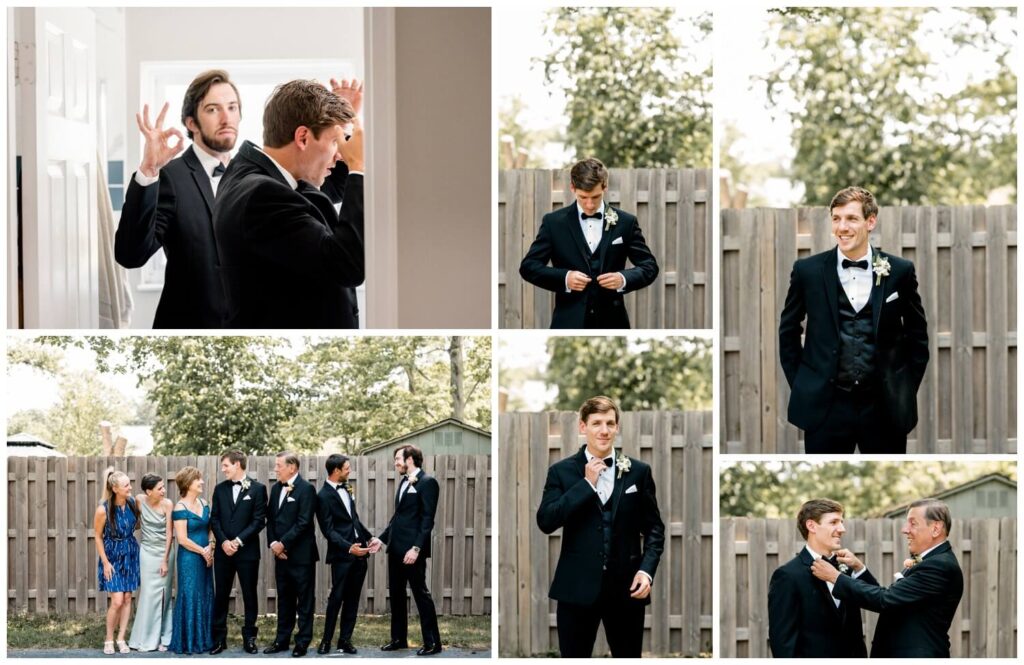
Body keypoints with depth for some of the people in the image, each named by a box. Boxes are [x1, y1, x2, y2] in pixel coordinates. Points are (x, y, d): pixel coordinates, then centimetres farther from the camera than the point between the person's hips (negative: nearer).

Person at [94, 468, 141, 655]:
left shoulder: (133, 502, -8)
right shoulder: (103, 510, -20)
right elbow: (98, 536, -8)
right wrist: (106, 563, -9)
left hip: (130, 554, 5)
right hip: (112, 556, -4)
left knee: (127, 599, 6)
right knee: (117, 601, -9)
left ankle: (121, 639, 16)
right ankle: (109, 640, 8)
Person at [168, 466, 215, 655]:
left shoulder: (204, 503, 9)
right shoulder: (180, 508, -12)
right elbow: (182, 539, -15)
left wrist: (211, 547, -3)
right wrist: (203, 551, -10)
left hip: (205, 558, 7)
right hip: (189, 558, -7)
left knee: (205, 598, 9)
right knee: (190, 598, -2)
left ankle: (203, 639, 17)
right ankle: (188, 642, 6)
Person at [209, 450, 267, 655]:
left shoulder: (257, 488, -3)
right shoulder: (220, 488, 9)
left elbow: (259, 520, -8)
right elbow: (214, 519, 7)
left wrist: (238, 541, -14)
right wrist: (223, 542, -9)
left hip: (247, 551, -3)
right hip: (223, 551, 3)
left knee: (249, 595, 3)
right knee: (221, 595, 4)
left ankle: (249, 638, 11)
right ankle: (219, 638, 10)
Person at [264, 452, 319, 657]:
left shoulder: (306, 489, -10)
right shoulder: (276, 488, 12)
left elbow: (303, 522, -16)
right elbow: (270, 519, 13)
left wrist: (283, 544, -16)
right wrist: (273, 543, -2)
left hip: (301, 554, -7)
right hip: (281, 554, 7)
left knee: (304, 600, 2)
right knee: (284, 599, 13)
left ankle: (303, 642, 6)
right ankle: (282, 639, 19)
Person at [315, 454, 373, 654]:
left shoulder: (346, 489, 11)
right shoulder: (324, 496, -12)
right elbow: (328, 531, -15)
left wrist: (369, 537, 14)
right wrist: (349, 547, -23)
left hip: (359, 552, 7)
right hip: (341, 555, -7)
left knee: (352, 598, 8)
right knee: (337, 597, -2)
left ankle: (345, 639, 15)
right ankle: (327, 640, 9)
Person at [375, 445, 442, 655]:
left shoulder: (427, 482, -10)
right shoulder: (404, 482, 16)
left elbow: (427, 519, -15)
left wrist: (416, 548, -21)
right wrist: (382, 538, 13)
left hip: (412, 549, -9)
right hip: (396, 548, 9)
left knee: (421, 593, -4)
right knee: (396, 593, 12)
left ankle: (432, 642, 1)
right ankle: (399, 638, 21)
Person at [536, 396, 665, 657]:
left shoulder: (638, 471, 5)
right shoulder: (561, 471, 2)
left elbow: (654, 527, 7)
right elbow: (546, 522, -10)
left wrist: (647, 570, -8)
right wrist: (586, 484, -13)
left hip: (626, 588, 1)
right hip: (578, 588, -1)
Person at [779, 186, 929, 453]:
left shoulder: (900, 271, 0)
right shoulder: (808, 270, 0)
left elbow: (917, 334, 10)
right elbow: (788, 331, 10)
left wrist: (906, 390, 6)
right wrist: (801, 386, 5)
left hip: (884, 408, 1)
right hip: (826, 408, 0)